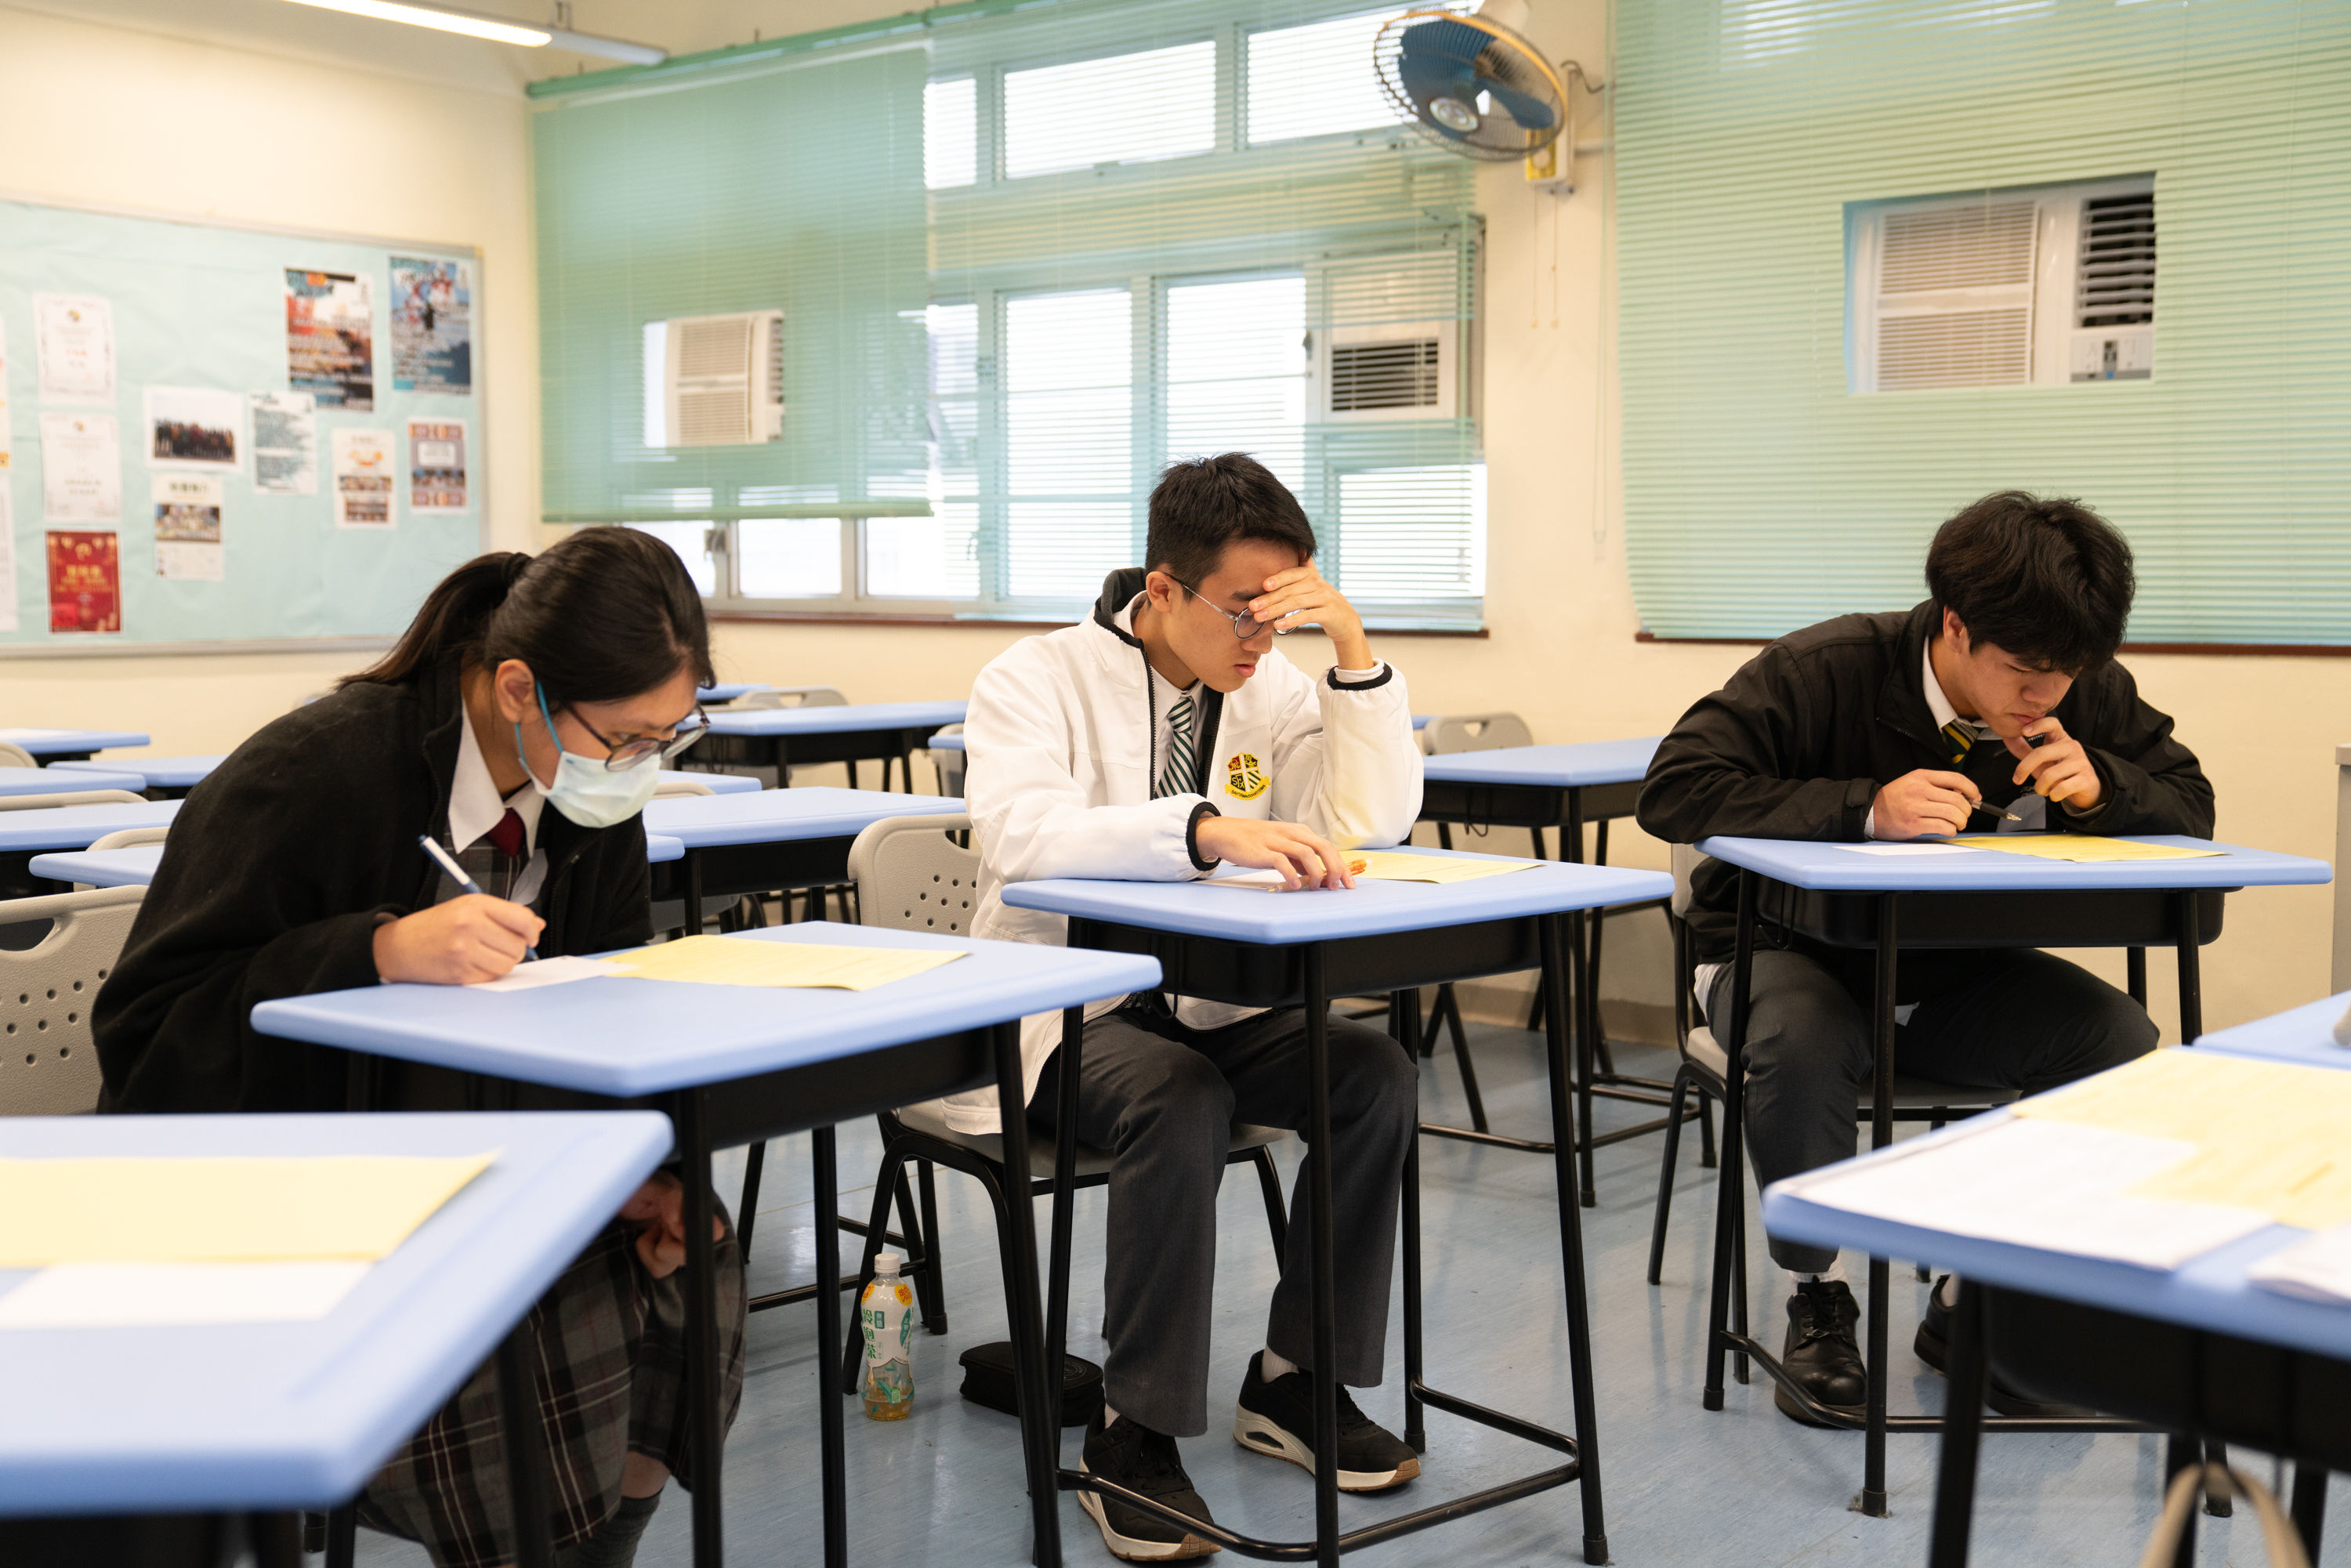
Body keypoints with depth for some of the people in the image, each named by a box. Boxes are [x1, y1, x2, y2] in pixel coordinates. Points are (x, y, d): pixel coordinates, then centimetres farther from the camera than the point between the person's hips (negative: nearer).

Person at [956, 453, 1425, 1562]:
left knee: (1378, 1076, -19)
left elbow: (1374, 819, -4)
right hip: (1063, 1007, -5)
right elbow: (1021, 835, -30)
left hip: (1213, 1002, 5)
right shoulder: (1038, 681, -10)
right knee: (1179, 1105, -35)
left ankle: (1293, 1381, -3)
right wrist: (1209, 830, -43)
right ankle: (1134, 1432, -19)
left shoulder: (1269, 686, 6)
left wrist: (1352, 642, -13)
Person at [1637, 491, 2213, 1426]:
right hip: (1792, 952, -4)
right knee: (1805, 1043, -39)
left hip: (1956, 974, 4)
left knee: (2122, 1042, -22)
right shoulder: (1825, 672, -22)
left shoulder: (2089, 697, -7)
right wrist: (1865, 806, -37)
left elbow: (2191, 803, 2)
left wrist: (2102, 786, -22)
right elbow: (1675, 789, -29)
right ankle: (1816, 1300, -11)